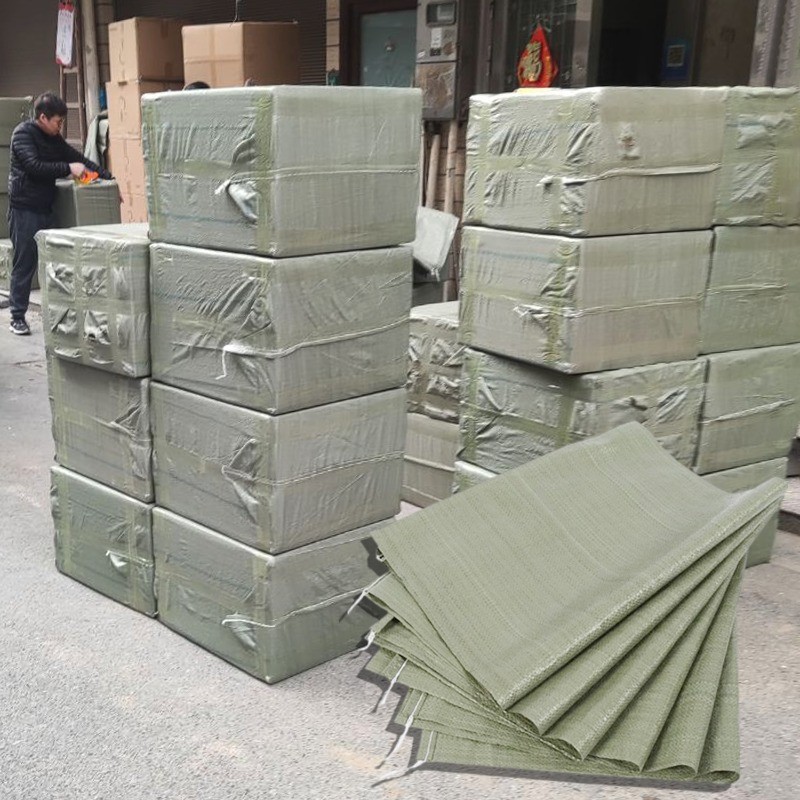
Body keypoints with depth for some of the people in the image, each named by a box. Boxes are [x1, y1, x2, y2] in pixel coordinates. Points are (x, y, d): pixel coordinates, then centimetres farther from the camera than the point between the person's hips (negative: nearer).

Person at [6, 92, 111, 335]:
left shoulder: (53, 138, 13)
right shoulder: (23, 133, -9)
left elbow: (76, 157, 14)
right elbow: (34, 166, -21)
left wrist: (106, 176, 4)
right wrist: (68, 169, -22)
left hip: (45, 208, 7)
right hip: (24, 209, -7)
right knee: (24, 264, -2)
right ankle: (17, 317, 6)